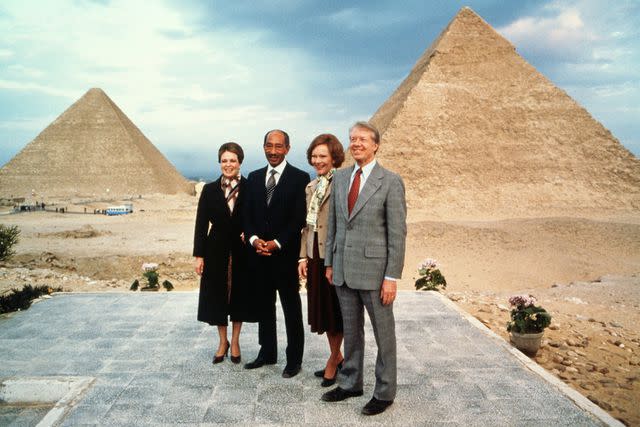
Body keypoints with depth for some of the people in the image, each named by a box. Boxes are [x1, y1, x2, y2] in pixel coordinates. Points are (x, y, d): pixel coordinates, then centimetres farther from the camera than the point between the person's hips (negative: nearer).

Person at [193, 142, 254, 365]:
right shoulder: (210, 190, 1)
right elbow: (201, 224, 0)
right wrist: (199, 255, -3)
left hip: (242, 251, -1)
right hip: (217, 251, 1)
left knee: (239, 295, 9)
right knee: (217, 296, 9)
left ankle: (235, 341, 28)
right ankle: (223, 341, 28)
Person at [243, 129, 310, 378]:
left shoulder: (299, 178, -5)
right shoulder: (254, 178, 11)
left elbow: (299, 218, -10)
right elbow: (248, 215, 9)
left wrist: (277, 243, -16)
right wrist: (254, 239, -9)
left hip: (286, 254, -5)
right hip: (259, 254, 5)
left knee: (291, 309, 5)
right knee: (264, 305, 15)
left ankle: (294, 359, 17)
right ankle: (267, 352, 30)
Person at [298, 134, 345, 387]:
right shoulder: (311, 187, 13)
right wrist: (303, 256, 10)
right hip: (315, 256, 8)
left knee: (335, 310, 7)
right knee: (321, 308, 16)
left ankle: (333, 361, 23)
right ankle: (337, 356, 33)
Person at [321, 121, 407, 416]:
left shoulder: (390, 181, -8)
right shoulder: (340, 178, 9)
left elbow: (398, 232, -10)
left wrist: (392, 277, -13)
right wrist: (329, 263, 11)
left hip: (374, 270, -5)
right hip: (343, 270, 5)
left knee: (383, 333, 8)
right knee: (351, 330, 18)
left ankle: (384, 392, 24)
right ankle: (350, 383, 34)